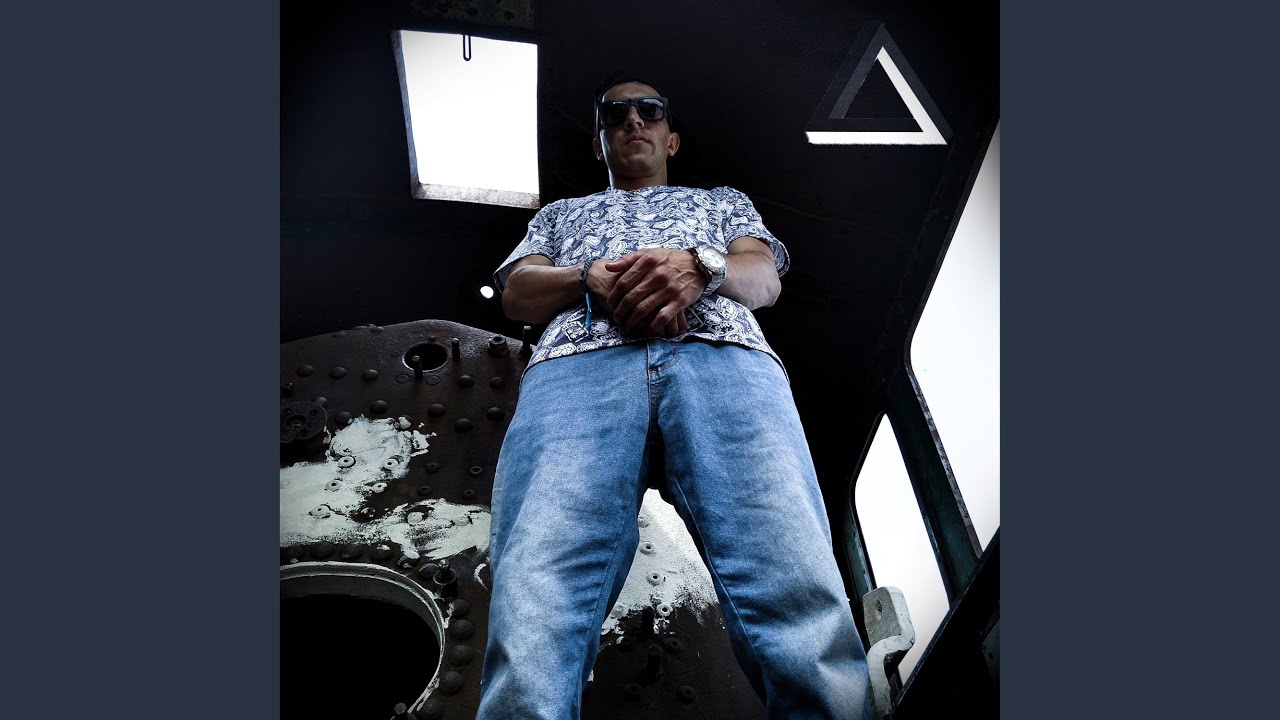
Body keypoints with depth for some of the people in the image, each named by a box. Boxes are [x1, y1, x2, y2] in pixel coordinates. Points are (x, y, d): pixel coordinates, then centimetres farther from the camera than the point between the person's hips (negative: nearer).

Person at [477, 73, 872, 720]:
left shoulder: (723, 200, 42)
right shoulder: (562, 213, 43)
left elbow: (766, 278, 23)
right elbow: (516, 293, 25)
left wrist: (700, 267, -2)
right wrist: (591, 278, 2)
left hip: (726, 357, 0)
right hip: (577, 364, 1)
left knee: (806, 605, -27)